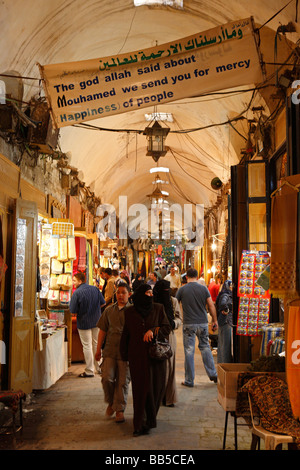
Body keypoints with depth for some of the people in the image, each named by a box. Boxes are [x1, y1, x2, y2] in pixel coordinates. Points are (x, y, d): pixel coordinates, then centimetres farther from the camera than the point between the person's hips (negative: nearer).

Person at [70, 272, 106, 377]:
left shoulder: (77, 293, -18)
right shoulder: (95, 289, -1)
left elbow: (73, 311, -17)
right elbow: (103, 303, 5)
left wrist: (81, 310, 4)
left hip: (84, 322, -5)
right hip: (96, 321, 5)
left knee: (87, 346, 4)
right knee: (96, 344, 18)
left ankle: (89, 371, 10)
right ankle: (99, 367, 28)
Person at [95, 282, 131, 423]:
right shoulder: (109, 310, 11)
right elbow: (102, 330, 14)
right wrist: (98, 349, 11)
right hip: (110, 350, 2)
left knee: (123, 381, 2)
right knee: (107, 378, -7)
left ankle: (119, 410, 17)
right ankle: (111, 402, 20)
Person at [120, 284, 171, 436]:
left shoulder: (158, 308, 5)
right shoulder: (129, 312, 4)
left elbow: (167, 328, 2)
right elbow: (125, 333, 9)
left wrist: (153, 330, -15)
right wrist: (124, 355, 7)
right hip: (138, 356, -1)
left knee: (157, 386, 3)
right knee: (142, 388, -4)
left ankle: (150, 417, 25)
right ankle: (141, 424, 3)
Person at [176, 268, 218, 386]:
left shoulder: (182, 289, -4)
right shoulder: (203, 288, 0)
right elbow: (211, 305, 1)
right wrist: (215, 320, 11)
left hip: (188, 324, -2)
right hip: (203, 323, 2)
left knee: (189, 351, 3)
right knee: (205, 347, 16)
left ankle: (189, 380, 8)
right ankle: (213, 374, 18)